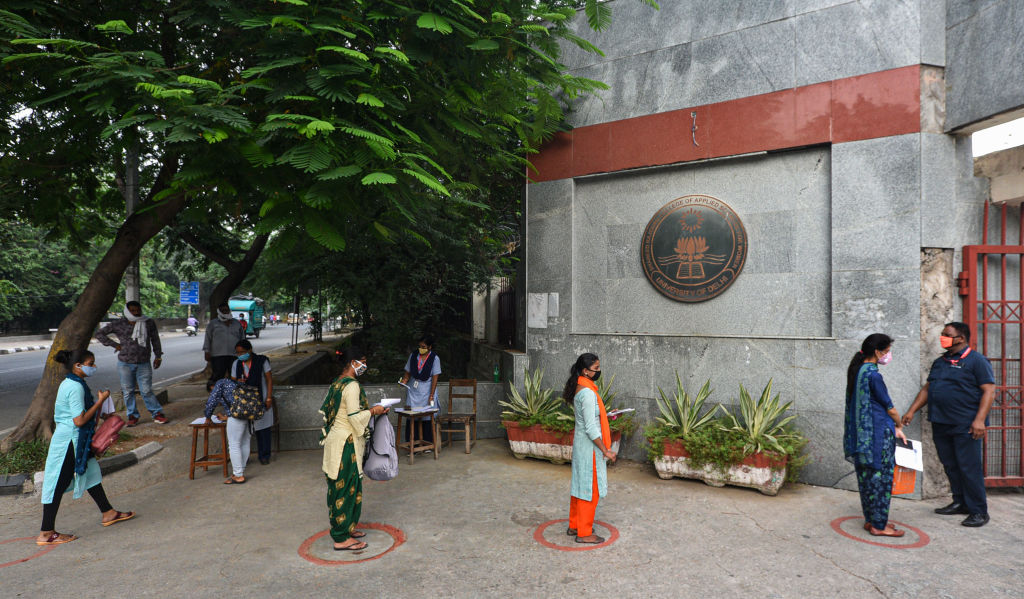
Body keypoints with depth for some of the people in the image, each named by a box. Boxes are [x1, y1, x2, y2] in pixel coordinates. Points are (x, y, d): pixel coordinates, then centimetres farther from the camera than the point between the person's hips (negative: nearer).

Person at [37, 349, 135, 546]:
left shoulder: (69, 383, 10)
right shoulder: (75, 387, -22)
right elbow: (79, 420, -25)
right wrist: (101, 400, -18)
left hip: (77, 441, 11)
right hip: (69, 442, -11)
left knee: (91, 474, 18)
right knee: (58, 484, -1)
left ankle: (108, 514, 30)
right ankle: (46, 533, 9)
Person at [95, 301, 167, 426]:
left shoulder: (149, 323, 3)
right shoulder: (119, 324, -1)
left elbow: (155, 339, 13)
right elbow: (100, 334, 7)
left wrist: (158, 356, 9)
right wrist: (115, 345, -1)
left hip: (144, 364, -1)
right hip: (125, 364, 1)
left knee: (147, 390, -3)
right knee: (128, 391, 6)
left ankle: (157, 414, 6)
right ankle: (132, 416, 18)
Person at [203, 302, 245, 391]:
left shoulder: (237, 324, 17)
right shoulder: (213, 324, 11)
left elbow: (242, 338, 19)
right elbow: (207, 338, 7)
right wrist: (206, 351, -2)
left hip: (235, 355, 2)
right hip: (218, 355, -2)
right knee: (218, 374, -10)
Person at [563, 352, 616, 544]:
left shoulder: (579, 388, 7)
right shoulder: (588, 392, -23)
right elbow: (590, 428, -23)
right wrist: (605, 450, -17)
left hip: (580, 443, 10)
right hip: (590, 447, -10)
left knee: (580, 485, 19)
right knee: (590, 489, 2)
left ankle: (574, 526, 31)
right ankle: (584, 533, 14)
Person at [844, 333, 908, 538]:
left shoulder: (857, 370, 10)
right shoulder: (873, 375, -18)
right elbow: (888, 407, -9)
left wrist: (893, 426, 17)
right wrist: (899, 426, 9)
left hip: (860, 434, 9)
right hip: (879, 433, -9)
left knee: (867, 476, 15)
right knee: (881, 477, 1)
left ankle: (871, 519, 25)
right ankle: (879, 525, 9)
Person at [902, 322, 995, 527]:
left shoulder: (977, 360, -4)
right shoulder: (940, 362, 16)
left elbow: (989, 391, -10)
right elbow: (926, 389, 20)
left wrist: (979, 420, -19)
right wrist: (911, 411, 13)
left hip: (965, 426, -7)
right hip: (940, 425, 7)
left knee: (969, 468, -4)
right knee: (950, 466, 12)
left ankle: (979, 511, 6)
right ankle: (960, 503, 24)